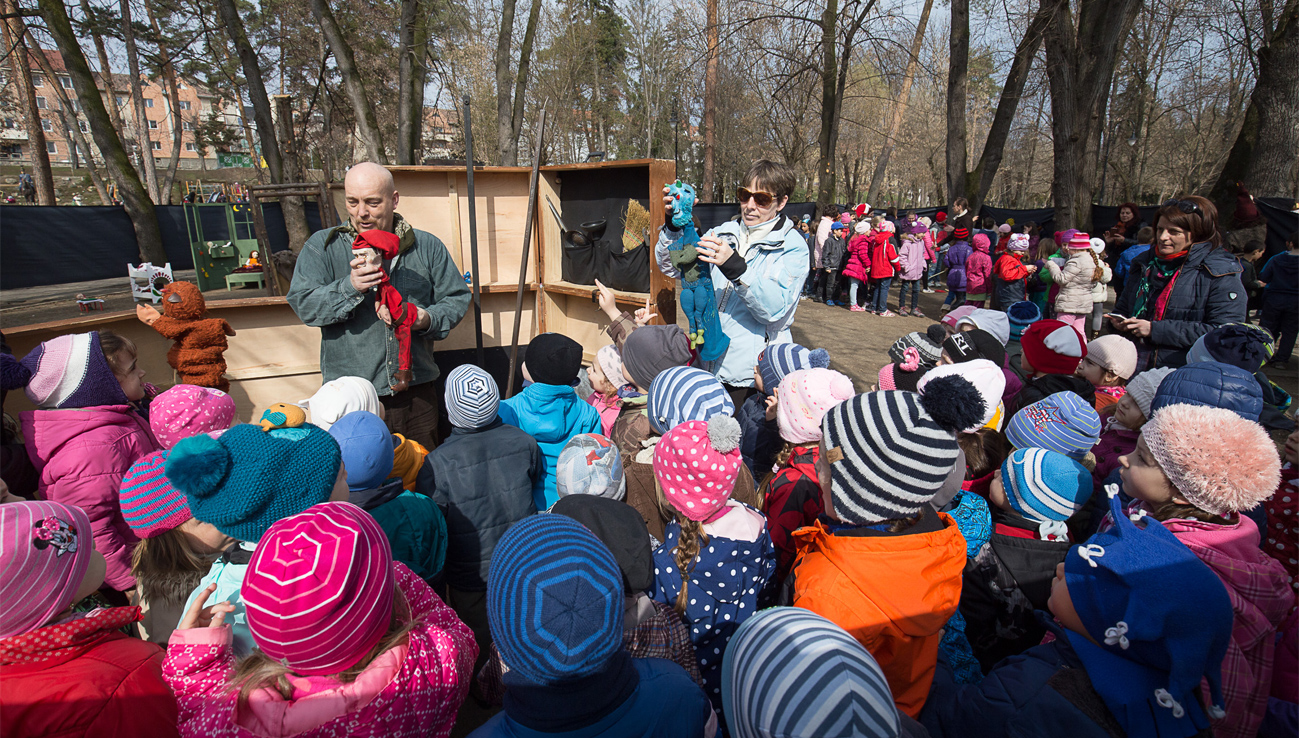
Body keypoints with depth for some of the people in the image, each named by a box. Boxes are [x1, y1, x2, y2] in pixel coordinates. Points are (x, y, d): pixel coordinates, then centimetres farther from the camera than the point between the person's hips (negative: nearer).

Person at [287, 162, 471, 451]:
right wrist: (349, 287, -21)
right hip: (348, 394, -1)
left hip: (415, 391, 2)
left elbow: (457, 298, 8)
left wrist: (429, 320, -12)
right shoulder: (322, 246, 4)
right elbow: (302, 303, -4)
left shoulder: (427, 246, 7)